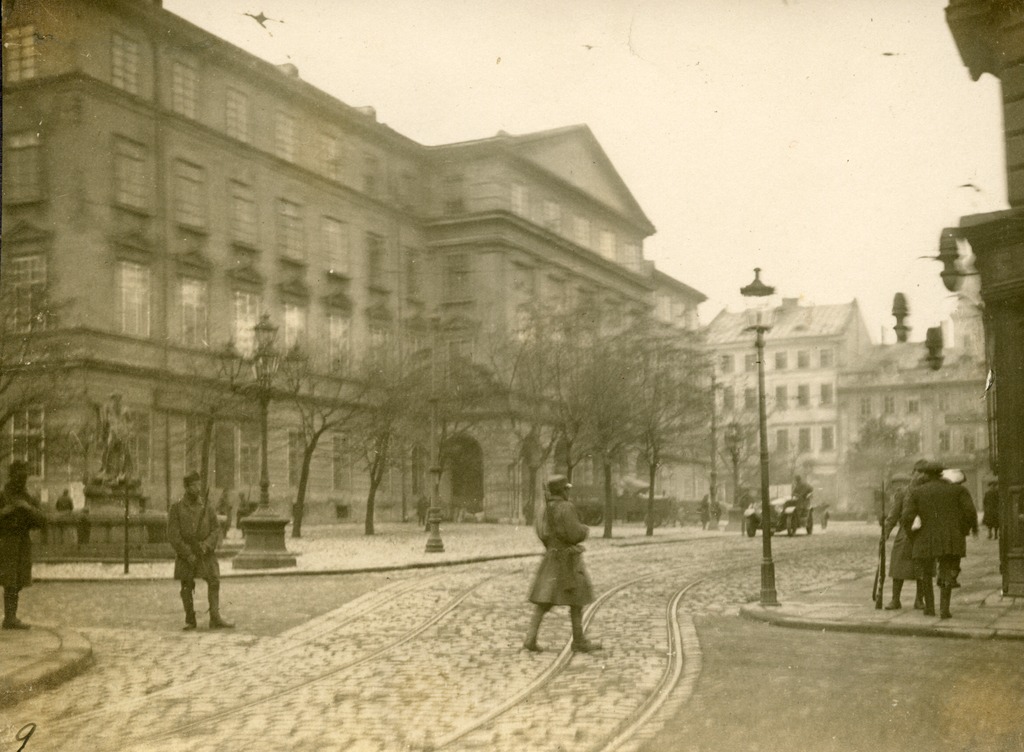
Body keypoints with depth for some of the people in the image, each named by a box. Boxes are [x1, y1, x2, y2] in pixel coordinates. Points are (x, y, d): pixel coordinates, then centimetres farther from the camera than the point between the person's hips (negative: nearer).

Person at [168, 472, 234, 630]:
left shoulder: (207, 508, 6)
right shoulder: (176, 508, -1)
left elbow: (216, 530, 2)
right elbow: (173, 534, -7)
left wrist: (207, 545, -17)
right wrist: (188, 554, -14)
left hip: (206, 553, 2)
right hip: (185, 554, -1)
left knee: (214, 582, -9)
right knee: (187, 587, 3)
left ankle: (215, 619, -9)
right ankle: (190, 620, 15)